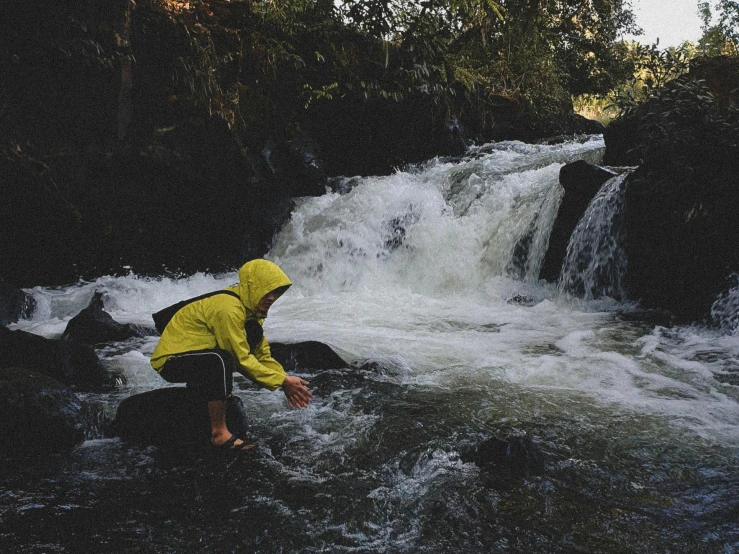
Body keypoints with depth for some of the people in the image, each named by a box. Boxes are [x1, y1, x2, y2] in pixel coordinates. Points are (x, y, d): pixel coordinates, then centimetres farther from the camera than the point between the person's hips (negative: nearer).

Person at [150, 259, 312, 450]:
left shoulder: (250, 307, 4)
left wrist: (285, 380, -10)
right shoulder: (228, 308, -26)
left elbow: (263, 355, 5)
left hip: (198, 351, 9)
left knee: (254, 332, -1)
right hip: (170, 360, -9)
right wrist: (282, 382, -21)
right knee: (220, 360, -37)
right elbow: (241, 359, -26)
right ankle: (219, 434, -24)